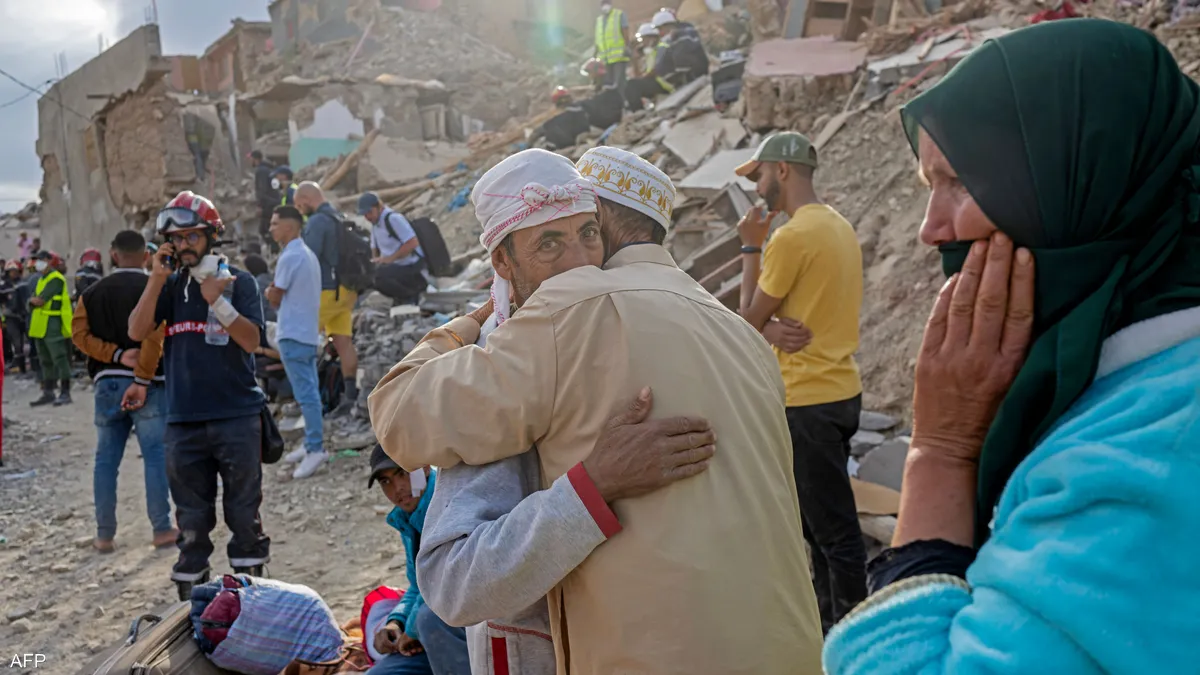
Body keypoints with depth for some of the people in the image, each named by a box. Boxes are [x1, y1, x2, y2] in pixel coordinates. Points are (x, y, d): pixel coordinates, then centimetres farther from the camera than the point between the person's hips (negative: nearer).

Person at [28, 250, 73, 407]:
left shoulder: (56, 279, -10)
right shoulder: (41, 279, 20)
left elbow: (40, 301, -16)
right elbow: (33, 302, 16)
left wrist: (33, 300, 3)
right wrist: (36, 301, -4)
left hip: (53, 325, -10)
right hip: (40, 326, 10)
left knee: (59, 359, -7)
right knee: (45, 361, 13)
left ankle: (65, 393, -4)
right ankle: (48, 393, 20)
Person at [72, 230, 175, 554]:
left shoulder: (91, 293, 10)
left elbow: (80, 334, -2)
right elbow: (154, 337, -16)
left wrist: (118, 355, -9)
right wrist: (142, 380, -16)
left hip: (107, 383, 4)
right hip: (149, 384, -4)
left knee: (106, 460, 10)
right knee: (156, 457, 1)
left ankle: (104, 535, 14)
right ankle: (162, 529, 2)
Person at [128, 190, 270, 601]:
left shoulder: (239, 282, 0)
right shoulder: (170, 286, 9)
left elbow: (252, 341, -9)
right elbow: (137, 332, -4)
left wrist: (218, 302, -20)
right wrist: (156, 280, -11)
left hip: (237, 417, -3)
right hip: (184, 420, 3)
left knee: (244, 513, 5)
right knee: (192, 521, 11)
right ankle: (191, 599, 21)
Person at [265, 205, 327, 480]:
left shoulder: (289, 257, -15)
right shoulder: (308, 254, 14)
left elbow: (275, 298, -9)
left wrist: (267, 290, 10)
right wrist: (276, 292, 9)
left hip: (293, 334, -10)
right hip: (308, 332, 10)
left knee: (305, 394, -8)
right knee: (309, 392, 13)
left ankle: (316, 448, -7)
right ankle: (312, 444, 19)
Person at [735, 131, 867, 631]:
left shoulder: (791, 236, -18)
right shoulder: (840, 226, 12)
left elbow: (751, 318, -8)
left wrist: (750, 247, 0)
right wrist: (773, 329, -7)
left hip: (809, 402, -10)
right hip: (840, 390, 10)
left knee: (833, 528, 1)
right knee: (820, 518, 19)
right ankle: (828, 617, 30)